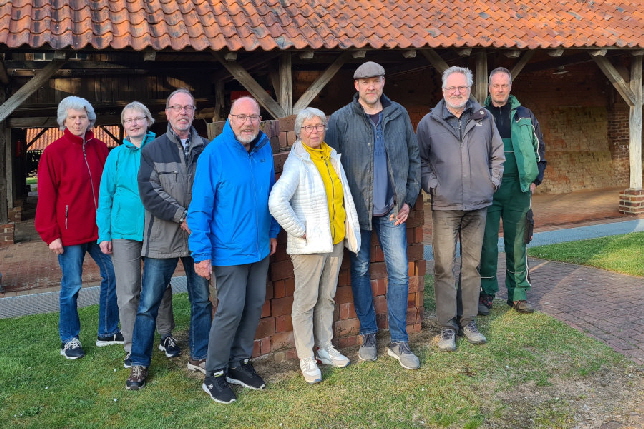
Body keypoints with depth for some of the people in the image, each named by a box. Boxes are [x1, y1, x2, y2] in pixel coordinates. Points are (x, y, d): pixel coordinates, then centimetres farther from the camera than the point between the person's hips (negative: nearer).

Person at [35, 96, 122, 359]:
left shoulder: (100, 149, 6)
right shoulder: (54, 152, -5)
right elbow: (46, 196, -7)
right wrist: (50, 235, -10)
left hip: (99, 229, 5)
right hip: (70, 232, -4)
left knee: (112, 276, 10)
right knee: (71, 286, 5)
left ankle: (108, 332, 25)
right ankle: (69, 340, 21)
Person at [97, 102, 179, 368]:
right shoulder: (116, 155, 3)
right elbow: (106, 195, 5)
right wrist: (104, 234, 0)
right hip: (124, 230, 1)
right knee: (128, 292, 4)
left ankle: (166, 336, 30)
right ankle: (132, 347, 17)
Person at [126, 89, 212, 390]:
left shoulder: (207, 149, 6)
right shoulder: (153, 150, 4)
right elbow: (149, 192, -6)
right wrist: (182, 216, -14)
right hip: (162, 239, -1)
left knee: (202, 300, 11)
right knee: (148, 303, 2)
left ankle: (199, 356, 28)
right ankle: (139, 363, 16)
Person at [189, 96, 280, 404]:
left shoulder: (264, 149, 3)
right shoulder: (214, 153, -14)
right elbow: (199, 208, -13)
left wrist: (272, 232, 16)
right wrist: (202, 253, -15)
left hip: (260, 248, 6)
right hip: (229, 249, -6)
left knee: (255, 306, 12)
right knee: (231, 310, -3)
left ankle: (239, 363, 29)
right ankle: (215, 375, 15)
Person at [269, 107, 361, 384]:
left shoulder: (332, 157, 10)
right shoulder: (296, 164, -13)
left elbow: (344, 196, 21)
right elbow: (277, 203, -24)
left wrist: (350, 230, 12)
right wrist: (301, 231, -18)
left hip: (335, 240, 7)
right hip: (309, 245, -7)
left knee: (327, 298, 16)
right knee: (306, 301, 2)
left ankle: (325, 348, 30)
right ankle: (306, 359, 14)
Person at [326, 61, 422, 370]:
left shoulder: (399, 115, 6)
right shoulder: (341, 120, -3)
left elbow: (413, 158, 10)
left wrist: (409, 199, 3)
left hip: (392, 210, 2)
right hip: (357, 209, -1)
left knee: (399, 272, 0)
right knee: (360, 271, 9)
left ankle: (399, 341, 11)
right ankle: (368, 334, 24)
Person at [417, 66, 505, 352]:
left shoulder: (484, 119, 8)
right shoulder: (429, 122, 1)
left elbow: (497, 154, 17)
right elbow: (420, 160, 4)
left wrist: (492, 181, 8)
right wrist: (432, 186, -6)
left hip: (478, 205, 3)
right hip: (445, 206, -2)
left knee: (472, 265, 10)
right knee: (444, 267, -2)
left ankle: (468, 320, 23)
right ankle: (447, 326, 9)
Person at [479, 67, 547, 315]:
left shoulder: (524, 116, 10)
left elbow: (539, 149, 15)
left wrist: (535, 180, 6)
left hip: (518, 189, 1)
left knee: (517, 243, 6)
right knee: (487, 243, -1)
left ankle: (518, 294, 16)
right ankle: (486, 293, 10)